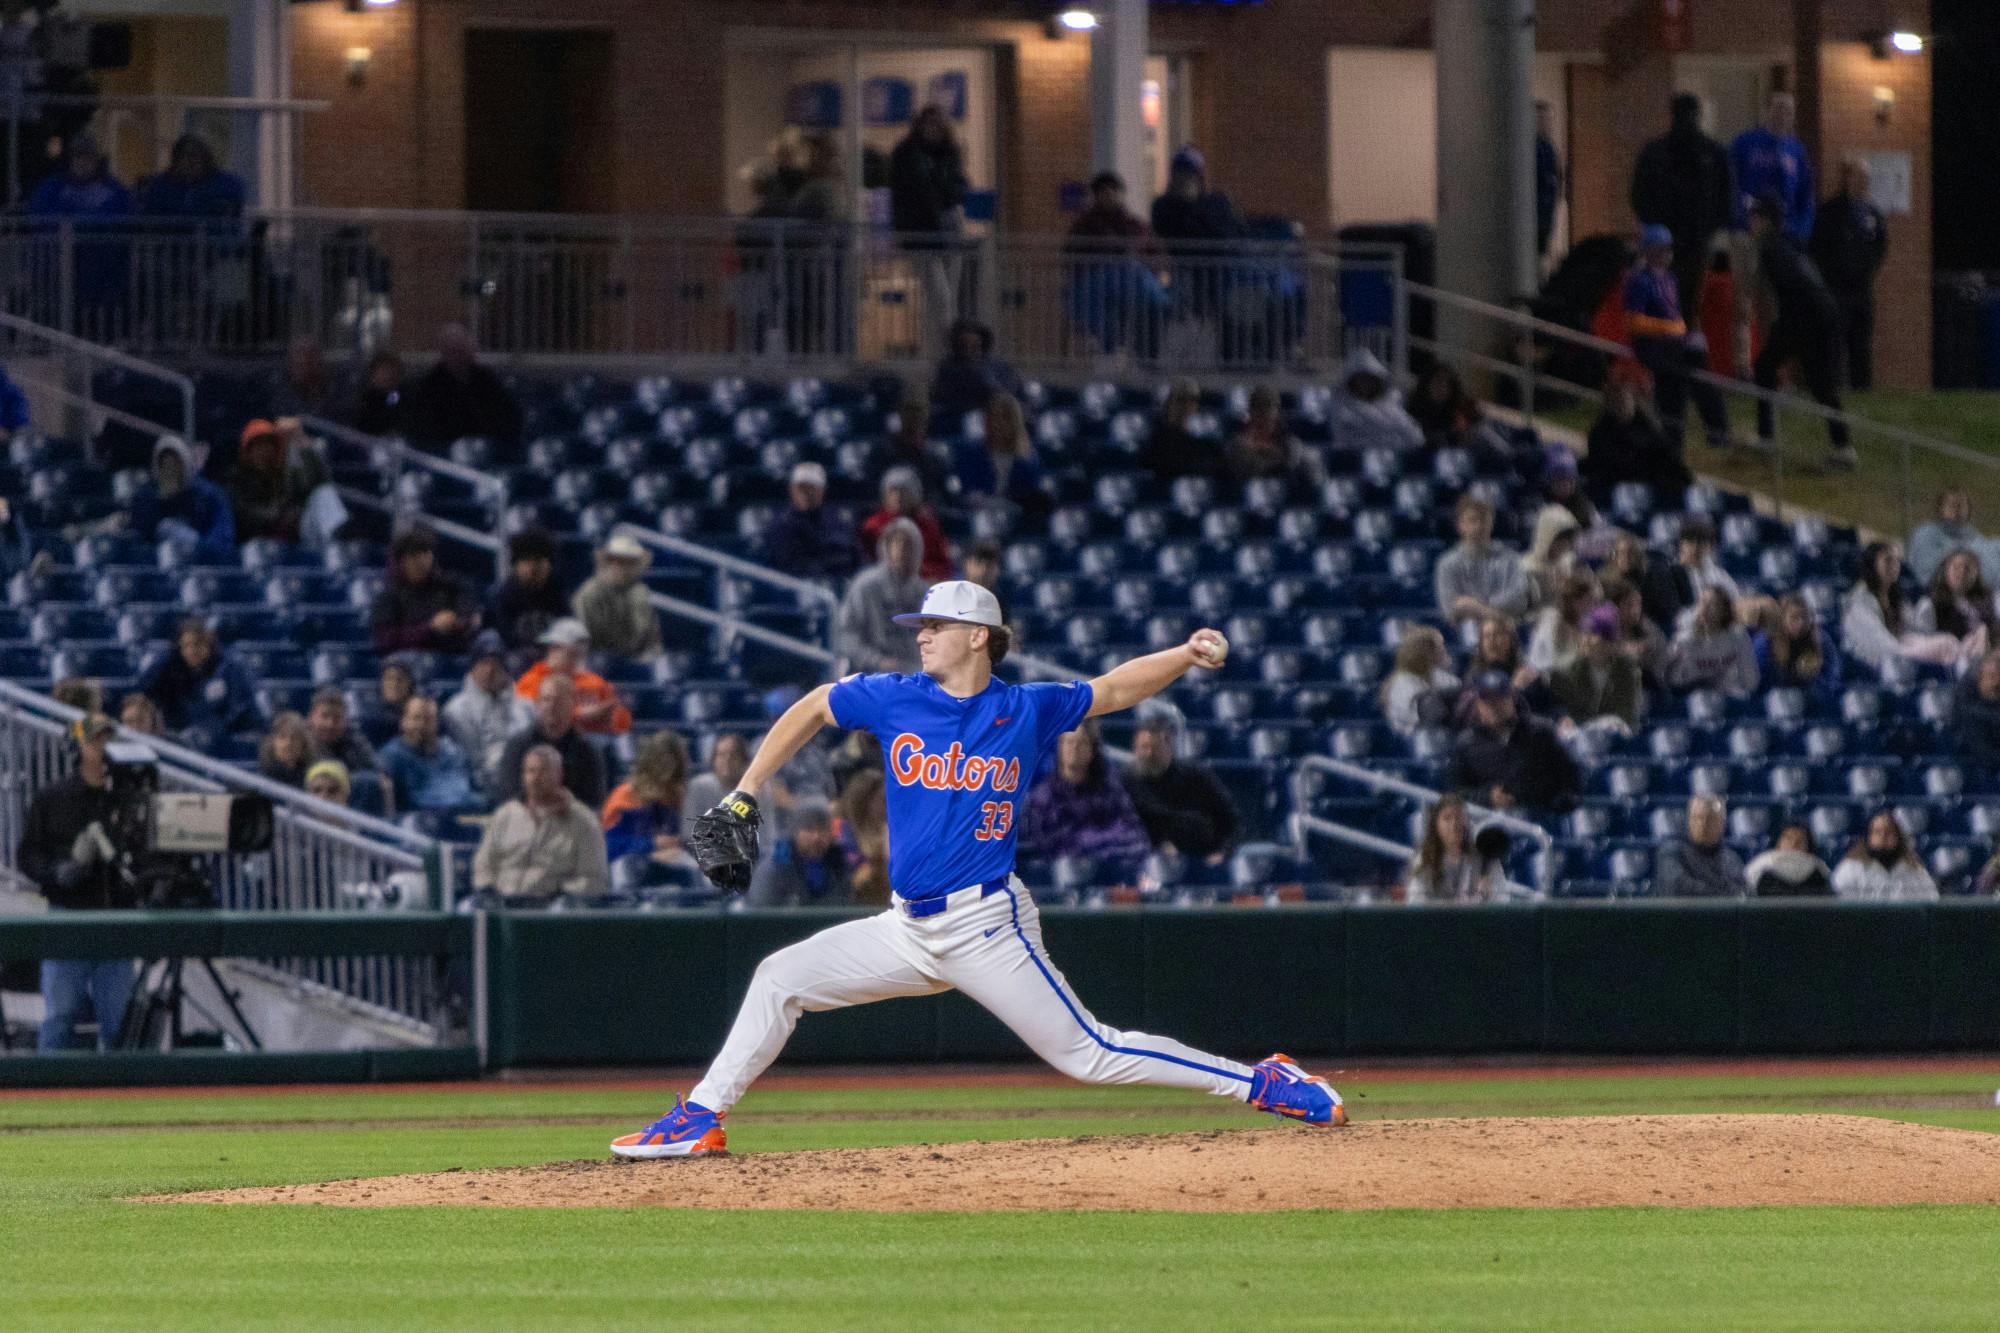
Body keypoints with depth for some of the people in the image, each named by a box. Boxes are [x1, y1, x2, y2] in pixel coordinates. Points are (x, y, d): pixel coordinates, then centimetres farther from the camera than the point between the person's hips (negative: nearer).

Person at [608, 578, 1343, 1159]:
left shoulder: (1027, 710, -3)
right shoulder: (896, 699, 2)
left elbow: (1116, 687, 6)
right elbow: (809, 710, 15)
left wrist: (1191, 654, -12)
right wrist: (739, 801, 11)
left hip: (988, 927, -5)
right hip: (910, 928, 5)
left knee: (1090, 1054, -9)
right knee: (780, 978, 2)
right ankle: (701, 1119, 9)